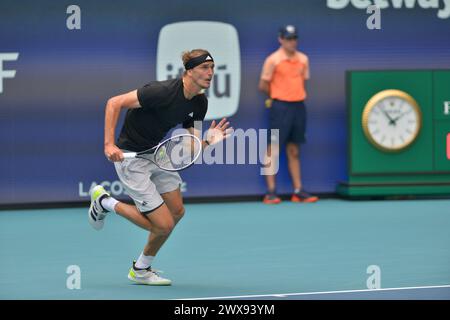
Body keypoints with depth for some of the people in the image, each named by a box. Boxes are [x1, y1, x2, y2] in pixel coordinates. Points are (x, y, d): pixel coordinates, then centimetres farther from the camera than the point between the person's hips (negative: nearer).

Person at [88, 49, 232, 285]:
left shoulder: (199, 103, -1)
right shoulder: (164, 91, -27)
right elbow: (114, 103, -25)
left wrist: (207, 141, -16)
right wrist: (109, 144, -31)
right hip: (131, 158, -9)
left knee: (176, 212, 10)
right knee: (164, 225, -8)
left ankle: (141, 270, 29)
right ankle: (104, 202, 13)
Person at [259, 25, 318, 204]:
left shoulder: (303, 59, 10)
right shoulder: (273, 60, -6)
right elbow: (263, 85, -2)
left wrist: (295, 95, 8)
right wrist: (277, 96, 7)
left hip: (298, 107, 5)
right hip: (280, 107, -5)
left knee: (294, 151, 10)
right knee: (274, 149, -5)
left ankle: (298, 191, 12)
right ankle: (271, 192, -4)